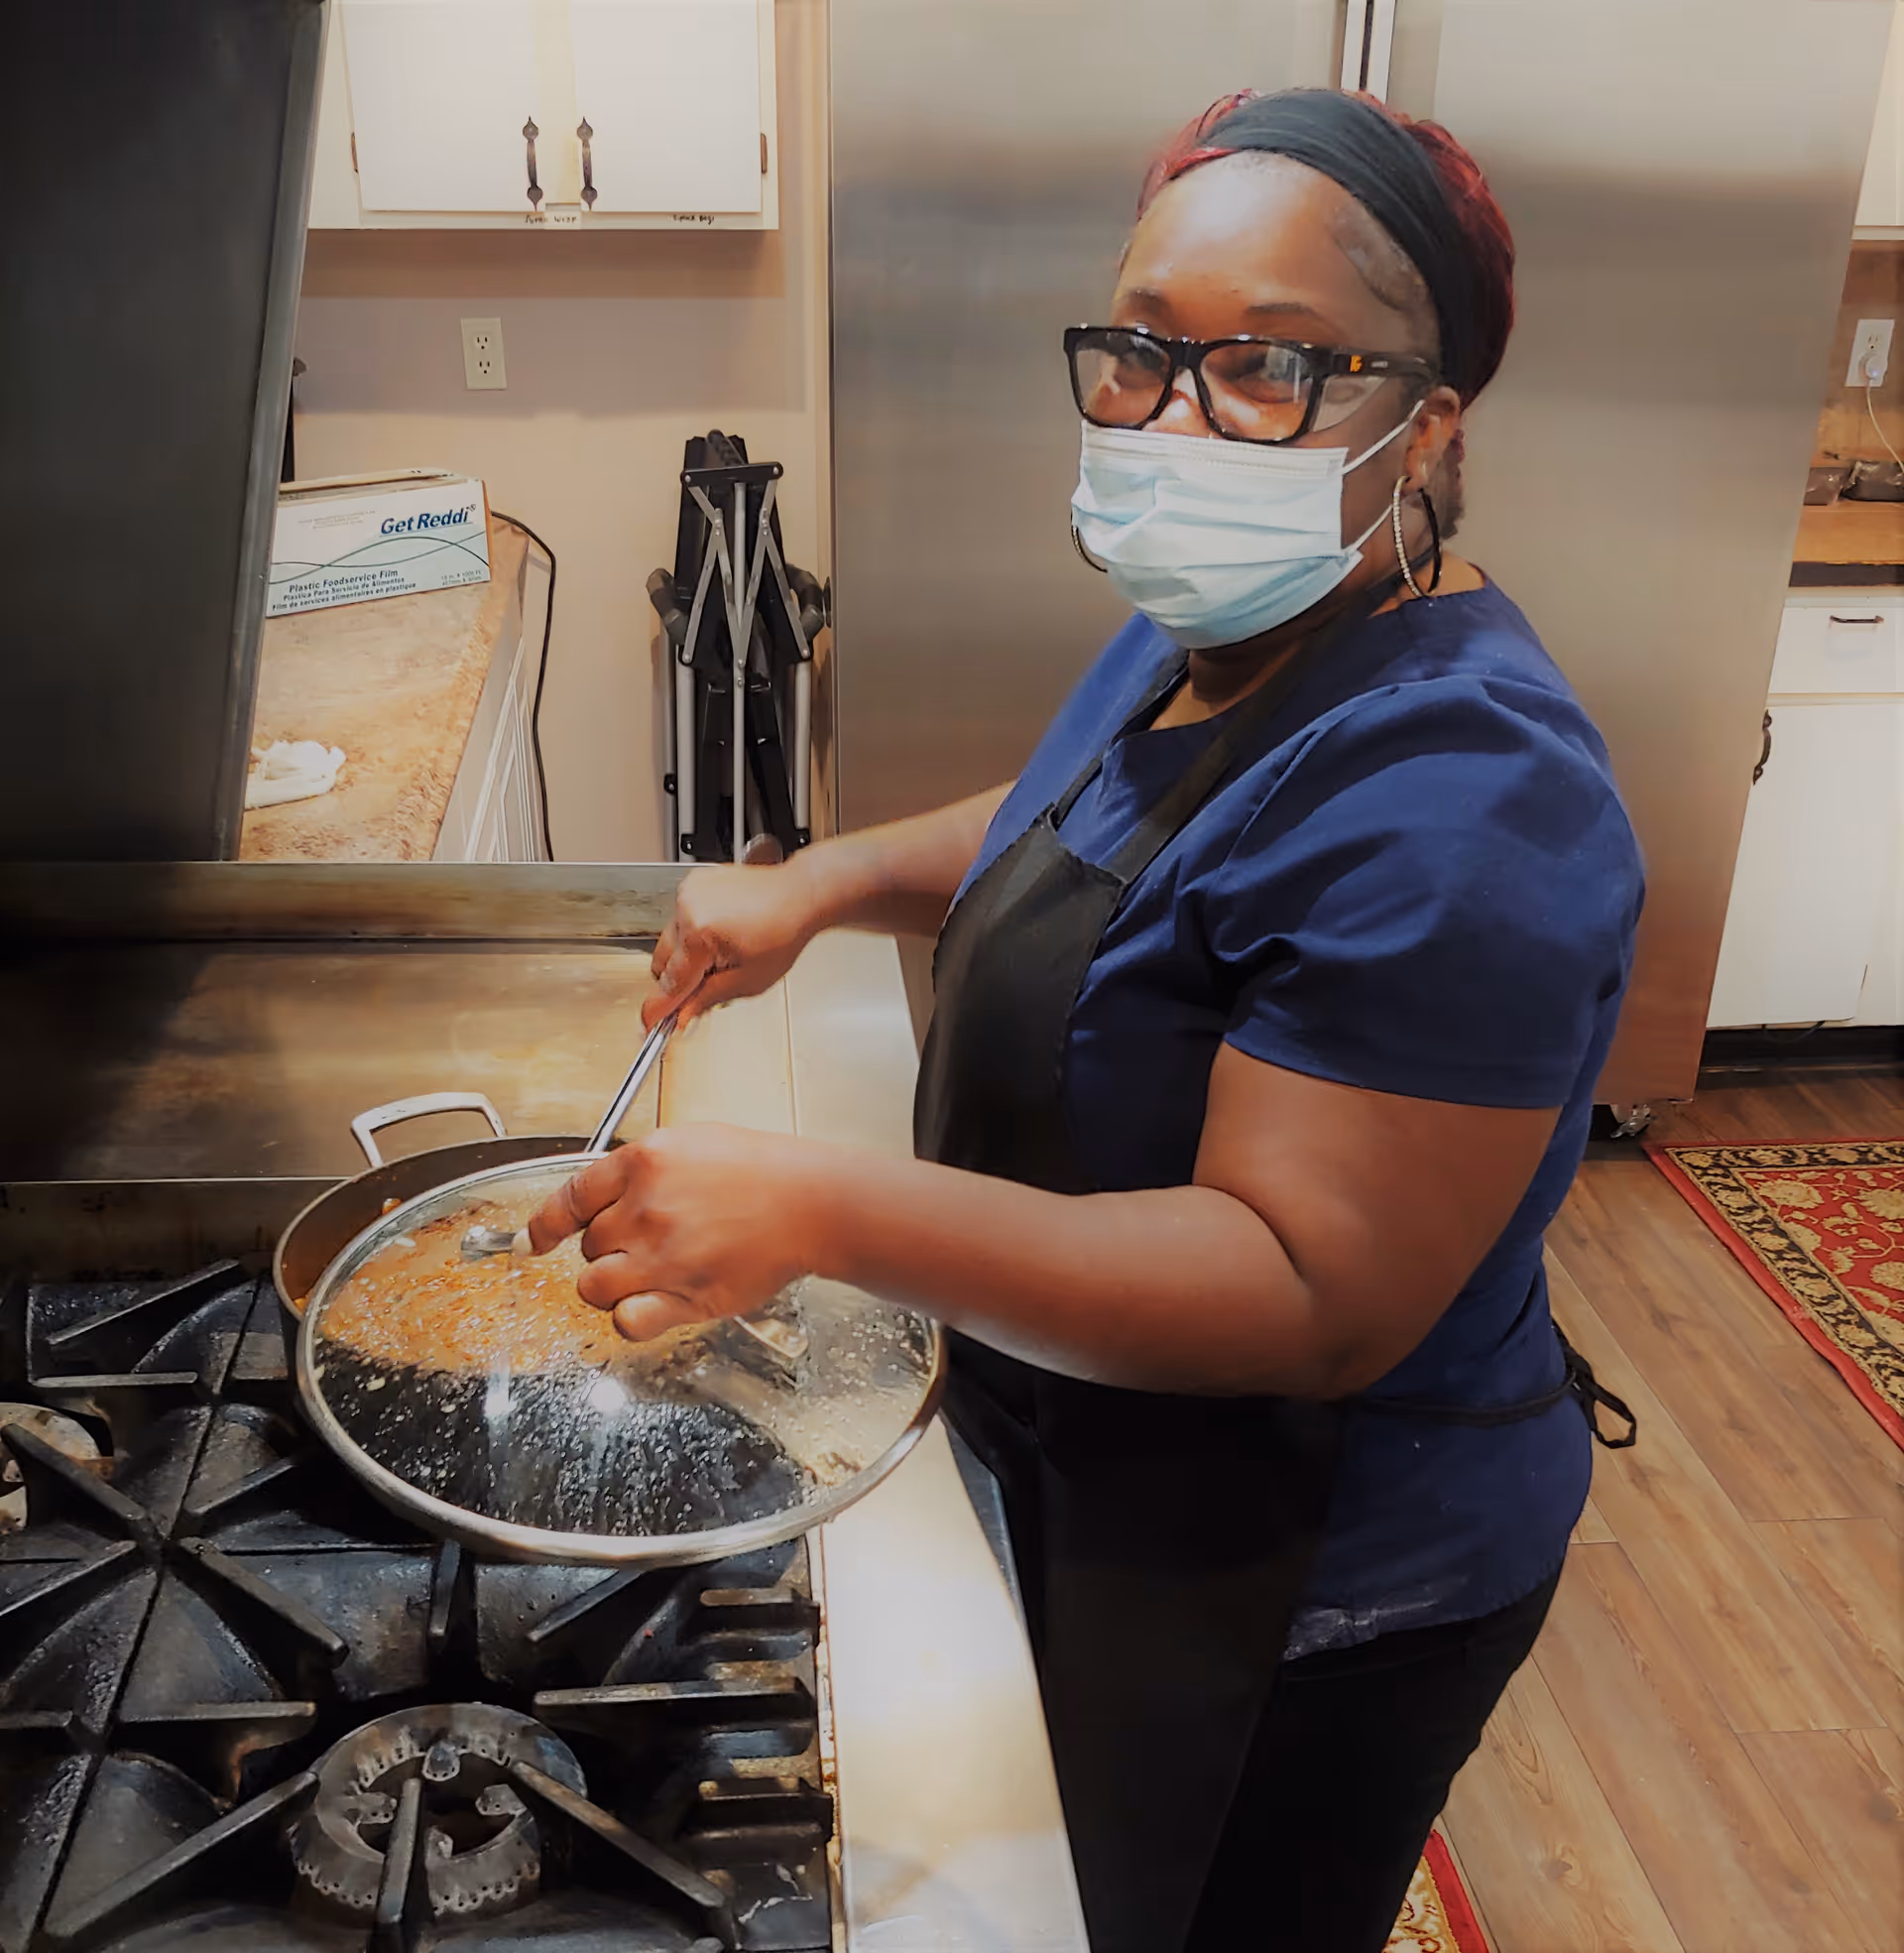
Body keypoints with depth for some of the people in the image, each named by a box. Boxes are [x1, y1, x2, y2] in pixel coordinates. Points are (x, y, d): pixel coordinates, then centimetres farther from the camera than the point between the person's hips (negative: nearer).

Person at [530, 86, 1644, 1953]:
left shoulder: (1451, 787, -32)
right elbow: (1079, 825, 18)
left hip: (1305, 1588, -8)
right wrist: (820, 879, 2)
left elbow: (1313, 1293, -34)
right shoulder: (1202, 636, -1)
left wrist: (829, 1210, -40)